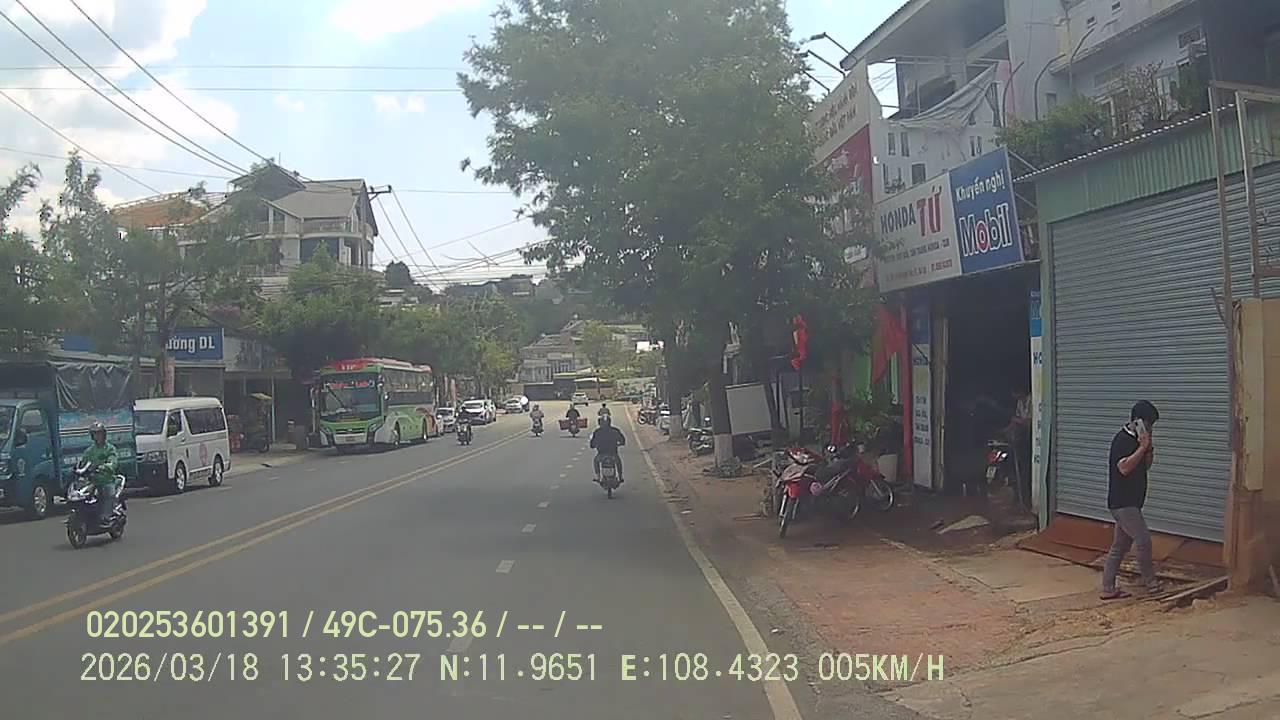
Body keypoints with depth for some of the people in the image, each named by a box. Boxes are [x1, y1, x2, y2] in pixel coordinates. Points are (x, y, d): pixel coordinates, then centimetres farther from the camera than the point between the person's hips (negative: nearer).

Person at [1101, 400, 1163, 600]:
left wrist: (1149, 451, 1)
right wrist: (1142, 448, -21)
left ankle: (1108, 589, 12)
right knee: (1144, 540, -7)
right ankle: (1150, 582, 9)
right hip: (1122, 503, -10)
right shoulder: (1122, 440, -15)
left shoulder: (1137, 440, 14)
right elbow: (1124, 467, -26)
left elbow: (1145, 467, 19)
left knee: (1120, 546, 9)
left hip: (1130, 502, 10)